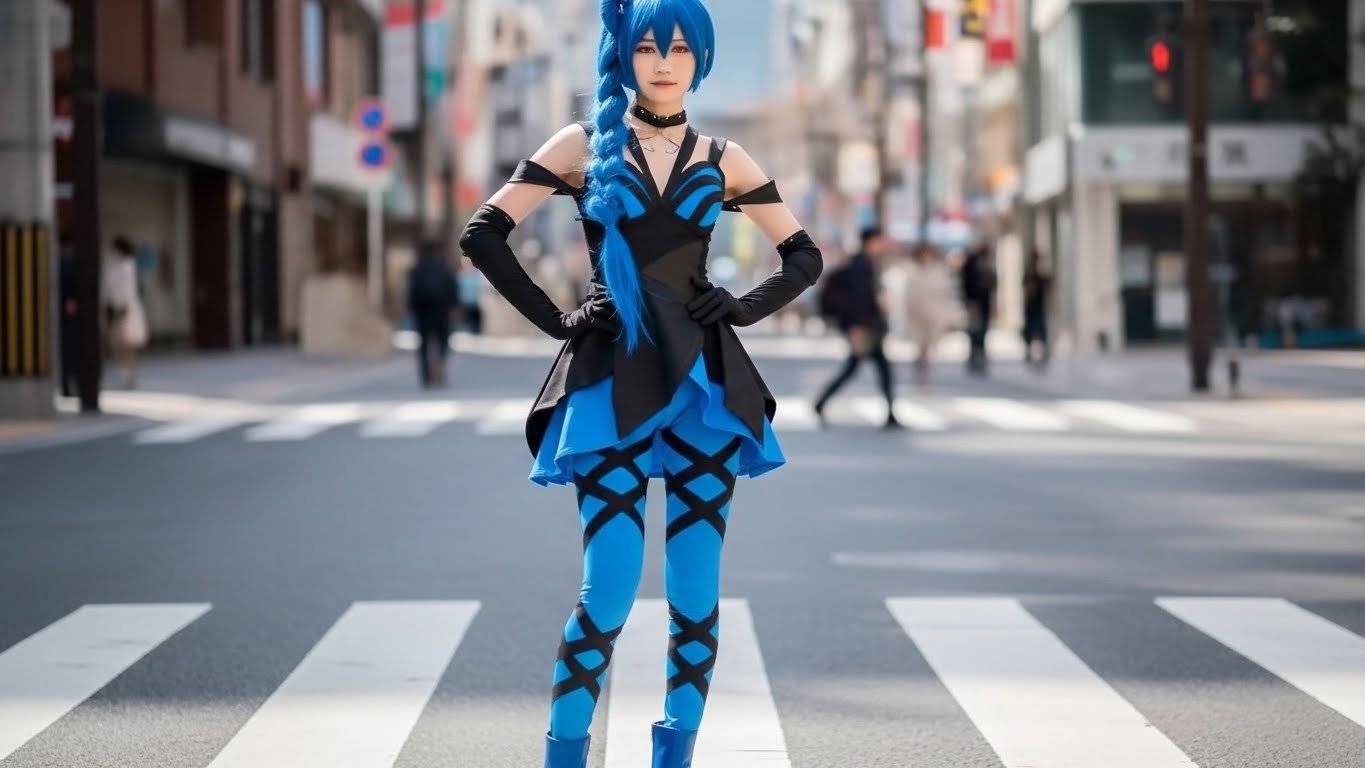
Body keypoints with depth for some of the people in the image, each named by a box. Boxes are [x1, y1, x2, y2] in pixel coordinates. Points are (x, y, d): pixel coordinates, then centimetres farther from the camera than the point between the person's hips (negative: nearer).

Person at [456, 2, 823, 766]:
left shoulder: (723, 159, 8)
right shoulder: (585, 144, 3)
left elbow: (805, 255, 17)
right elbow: (484, 235, 1)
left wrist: (745, 309, 2)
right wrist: (555, 320, -4)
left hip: (704, 380, 2)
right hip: (613, 381, -2)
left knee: (696, 588, 1)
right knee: (610, 588, -10)